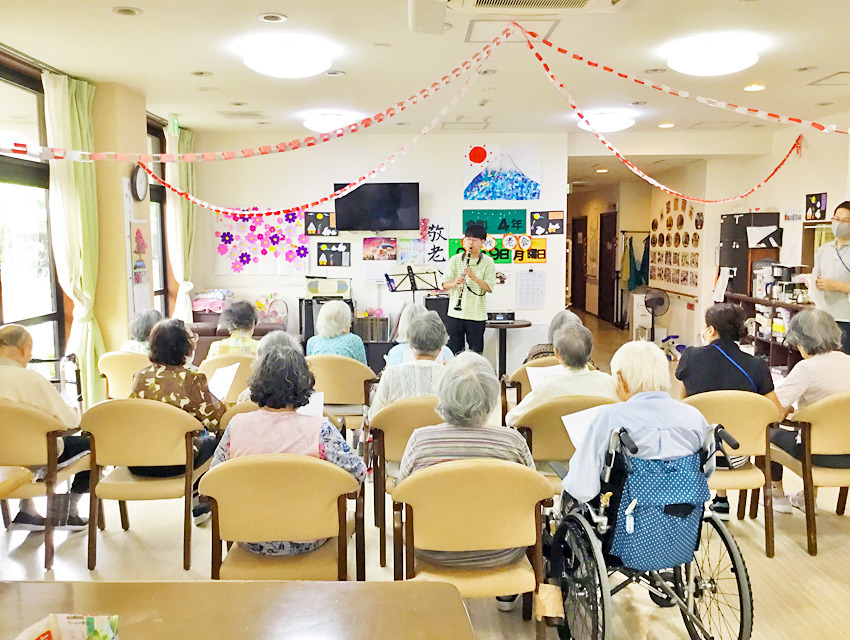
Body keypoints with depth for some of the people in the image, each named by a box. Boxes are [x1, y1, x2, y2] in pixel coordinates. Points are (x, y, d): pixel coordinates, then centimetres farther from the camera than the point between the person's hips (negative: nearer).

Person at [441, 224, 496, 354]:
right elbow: (444, 284, -1)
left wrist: (474, 277, -24)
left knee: (476, 352, 5)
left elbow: (489, 287, -9)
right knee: (454, 351, 5)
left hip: (477, 315, -1)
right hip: (455, 314, 1)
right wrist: (454, 283, -22)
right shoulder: (455, 259, 6)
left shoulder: (488, 262, 1)